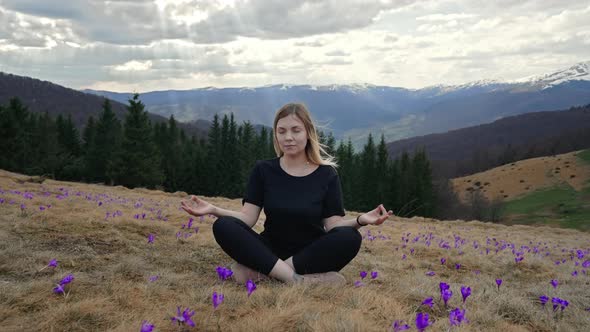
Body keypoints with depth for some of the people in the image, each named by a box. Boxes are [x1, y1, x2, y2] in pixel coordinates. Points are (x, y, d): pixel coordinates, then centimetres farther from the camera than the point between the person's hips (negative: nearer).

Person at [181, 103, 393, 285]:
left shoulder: (326, 175, -2)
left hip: (312, 256, 0)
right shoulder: (263, 170, 2)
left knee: (350, 238, -31)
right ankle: (296, 279, -34)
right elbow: (248, 217, -6)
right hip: (271, 251, 1)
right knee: (223, 227, -26)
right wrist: (213, 209, -21)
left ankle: (262, 272, -28)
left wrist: (360, 220, -28)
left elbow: (333, 224, -8)